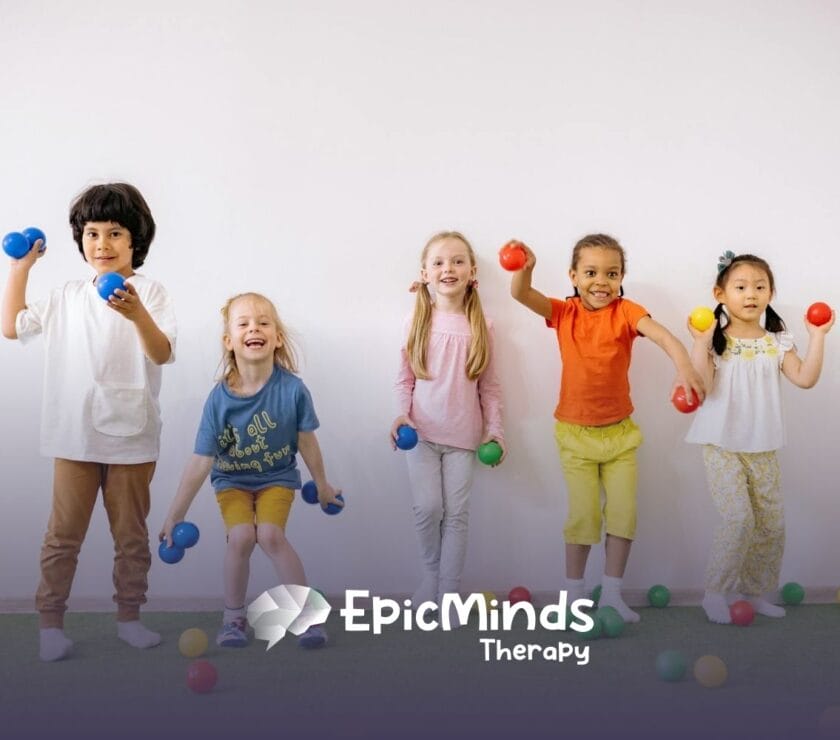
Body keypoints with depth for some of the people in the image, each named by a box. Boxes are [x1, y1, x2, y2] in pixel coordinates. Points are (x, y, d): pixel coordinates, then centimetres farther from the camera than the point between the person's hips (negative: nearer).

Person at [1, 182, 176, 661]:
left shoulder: (149, 294, -4)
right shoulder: (68, 298, 7)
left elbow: (163, 354, -17)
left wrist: (138, 315, -35)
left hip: (131, 437, -2)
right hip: (75, 436, 2)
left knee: (132, 534, 11)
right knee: (64, 533, 7)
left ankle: (129, 616, 24)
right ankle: (51, 620, 16)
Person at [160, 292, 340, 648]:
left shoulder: (292, 388, -22)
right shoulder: (220, 398, -21)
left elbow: (307, 442, -7)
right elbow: (201, 462, -17)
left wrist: (321, 484, 8)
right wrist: (175, 515, -15)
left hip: (277, 477, -1)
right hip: (232, 480, 1)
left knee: (270, 534, -22)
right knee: (241, 536, -20)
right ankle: (234, 618, 2)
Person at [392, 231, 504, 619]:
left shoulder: (479, 326, 1)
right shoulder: (419, 321, 0)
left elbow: (489, 384, 5)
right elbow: (405, 376, 4)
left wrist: (495, 429, 1)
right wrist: (402, 413, -10)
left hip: (463, 434, 1)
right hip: (421, 430, 0)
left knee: (457, 514, 2)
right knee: (427, 508, -8)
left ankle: (448, 595, 13)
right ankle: (431, 574, 18)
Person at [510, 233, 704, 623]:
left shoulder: (625, 311, -9)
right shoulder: (564, 313, -6)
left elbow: (660, 333, -27)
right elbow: (521, 294, -20)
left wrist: (683, 364, -47)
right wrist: (524, 268, -42)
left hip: (620, 432, 1)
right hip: (576, 433, -1)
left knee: (623, 512, 3)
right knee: (583, 514, -1)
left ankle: (612, 593, 19)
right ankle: (573, 594, 16)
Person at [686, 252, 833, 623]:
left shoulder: (776, 342, 5)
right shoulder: (716, 340, -5)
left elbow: (805, 378, -5)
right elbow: (701, 385, -16)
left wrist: (817, 337, -8)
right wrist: (700, 341, -22)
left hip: (762, 448, 5)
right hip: (722, 445, -5)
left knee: (772, 523, 7)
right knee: (739, 517, -16)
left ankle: (755, 592, 24)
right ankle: (715, 592, 0)